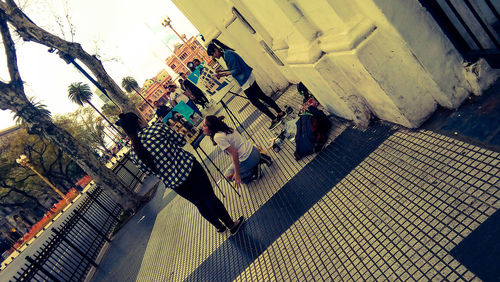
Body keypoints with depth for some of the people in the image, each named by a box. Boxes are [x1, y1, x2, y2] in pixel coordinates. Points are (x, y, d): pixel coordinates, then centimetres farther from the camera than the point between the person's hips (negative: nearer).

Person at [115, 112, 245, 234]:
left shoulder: (135, 154, -5)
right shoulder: (158, 127, -15)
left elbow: (151, 171, 6)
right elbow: (182, 141, -4)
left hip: (173, 183, 3)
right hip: (190, 168, -3)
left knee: (200, 204, 27)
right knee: (210, 198, 18)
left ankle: (219, 226, 49)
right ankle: (232, 225, 36)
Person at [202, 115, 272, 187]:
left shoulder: (218, 137, -19)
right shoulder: (225, 129, 8)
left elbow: (234, 153, -24)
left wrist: (237, 174, -19)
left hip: (248, 160, -8)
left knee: (228, 176, 12)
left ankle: (254, 171, -2)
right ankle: (260, 159, 14)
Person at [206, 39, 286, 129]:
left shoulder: (227, 54, -19)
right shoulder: (226, 54, 12)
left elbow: (237, 69, -20)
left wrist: (225, 73, -13)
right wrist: (222, 71, 12)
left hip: (246, 82, -10)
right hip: (248, 78, 10)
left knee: (255, 101, 2)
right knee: (262, 96, 16)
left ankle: (275, 119, 10)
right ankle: (280, 112, 25)